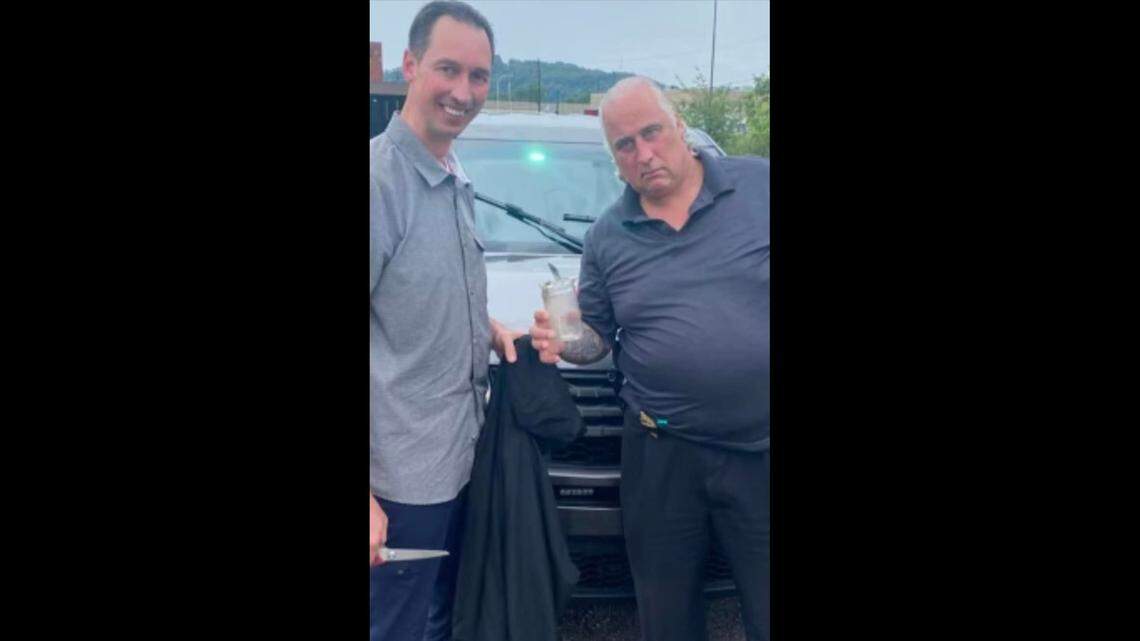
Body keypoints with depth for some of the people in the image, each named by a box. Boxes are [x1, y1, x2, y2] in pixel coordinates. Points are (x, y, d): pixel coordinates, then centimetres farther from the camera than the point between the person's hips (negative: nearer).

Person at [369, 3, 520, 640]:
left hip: (462, 450, 8)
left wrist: (488, 325, 2)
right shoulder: (382, 177, -20)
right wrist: (368, 500, -24)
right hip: (403, 472, -7)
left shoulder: (459, 181, 7)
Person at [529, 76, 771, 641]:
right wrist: (563, 343, -7)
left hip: (759, 451, -1)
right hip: (662, 456, 2)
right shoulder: (607, 236, 6)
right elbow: (598, 335, 14)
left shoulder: (758, 183, -1)